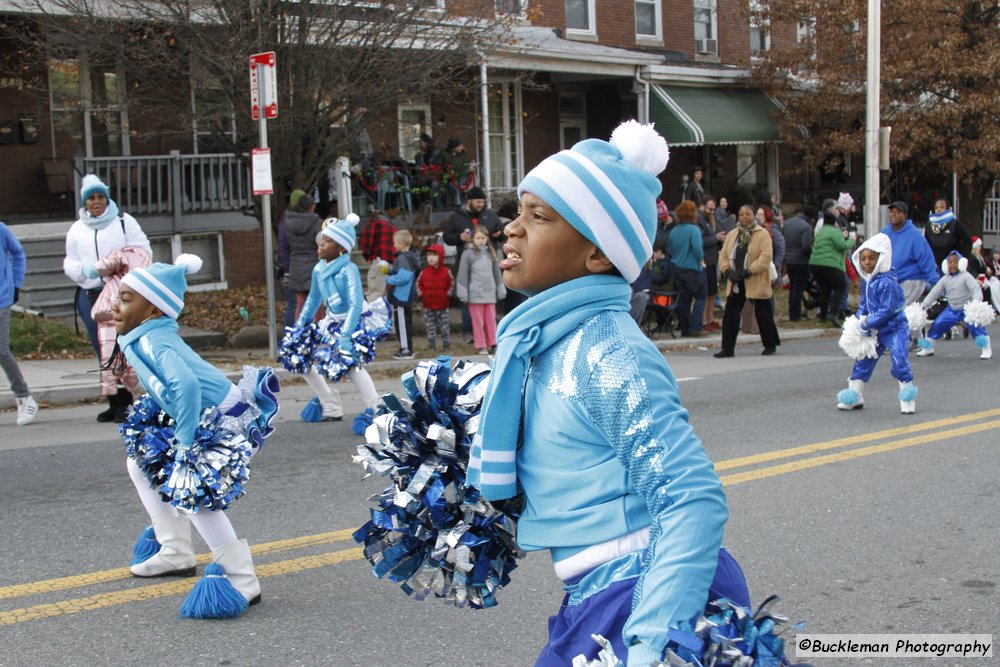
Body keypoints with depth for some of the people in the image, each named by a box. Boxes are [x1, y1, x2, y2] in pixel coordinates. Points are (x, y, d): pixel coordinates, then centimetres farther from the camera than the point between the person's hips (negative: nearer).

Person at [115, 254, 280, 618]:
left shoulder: (152, 341, -24)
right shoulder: (148, 337, 5)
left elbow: (186, 385, -41)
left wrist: (183, 441, -30)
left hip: (226, 420, -11)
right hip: (202, 420, 11)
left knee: (192, 491, -23)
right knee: (141, 462, 19)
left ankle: (243, 582, -15)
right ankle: (175, 553, 29)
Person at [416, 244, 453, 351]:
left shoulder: (446, 272, -3)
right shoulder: (424, 272, 1)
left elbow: (451, 284, 4)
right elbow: (418, 284, 10)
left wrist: (447, 294, -5)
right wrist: (421, 294, -2)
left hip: (443, 306, -2)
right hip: (428, 306, 2)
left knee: (444, 326, 5)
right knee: (430, 326, 7)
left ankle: (446, 344, 14)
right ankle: (431, 345, 13)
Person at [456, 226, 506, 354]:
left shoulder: (491, 253, 10)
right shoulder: (468, 254, -3)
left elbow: (497, 273, 16)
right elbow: (463, 275, -4)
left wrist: (501, 290, 16)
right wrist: (463, 294, -8)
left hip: (490, 293, 4)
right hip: (475, 294, -4)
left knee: (491, 320, 7)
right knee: (478, 322, 0)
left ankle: (492, 344, 14)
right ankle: (480, 346, 5)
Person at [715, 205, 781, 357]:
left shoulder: (762, 234, -5)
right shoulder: (731, 235, 12)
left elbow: (766, 256, -15)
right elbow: (723, 255, 10)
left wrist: (748, 271, -21)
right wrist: (727, 270, -8)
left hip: (757, 282, -5)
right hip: (736, 282, 5)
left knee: (763, 314, 5)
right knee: (730, 314, 0)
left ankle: (770, 345, 21)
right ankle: (728, 348, 5)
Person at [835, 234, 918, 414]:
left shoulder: (887, 282, -23)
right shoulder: (866, 280, 4)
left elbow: (887, 310, -26)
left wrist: (867, 324, -21)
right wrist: (860, 318, -5)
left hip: (894, 328, -8)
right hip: (875, 331, 8)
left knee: (900, 363, -16)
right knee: (862, 362, 13)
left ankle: (908, 399, -2)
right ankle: (854, 396, 25)